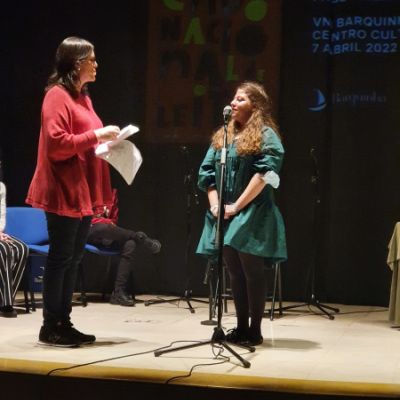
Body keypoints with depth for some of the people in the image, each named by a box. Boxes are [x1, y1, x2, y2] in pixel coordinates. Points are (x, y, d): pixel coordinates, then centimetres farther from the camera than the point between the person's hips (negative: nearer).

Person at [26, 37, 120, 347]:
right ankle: (50, 327, 2)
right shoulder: (57, 95, -11)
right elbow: (56, 143, -19)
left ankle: (63, 323, 18)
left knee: (73, 259, 11)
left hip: (84, 192, 9)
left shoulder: (82, 96, 17)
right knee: (60, 258, -5)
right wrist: (96, 136, -19)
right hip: (64, 192, -9)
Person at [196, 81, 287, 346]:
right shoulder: (222, 136, 17)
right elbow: (208, 172, 13)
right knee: (235, 272, 10)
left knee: (252, 271, -3)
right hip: (224, 215, 6)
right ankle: (241, 327, 18)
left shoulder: (266, 135, -4)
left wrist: (237, 206, -17)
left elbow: (264, 174, -15)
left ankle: (255, 330, 4)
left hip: (251, 215, -6)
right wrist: (214, 204, -2)